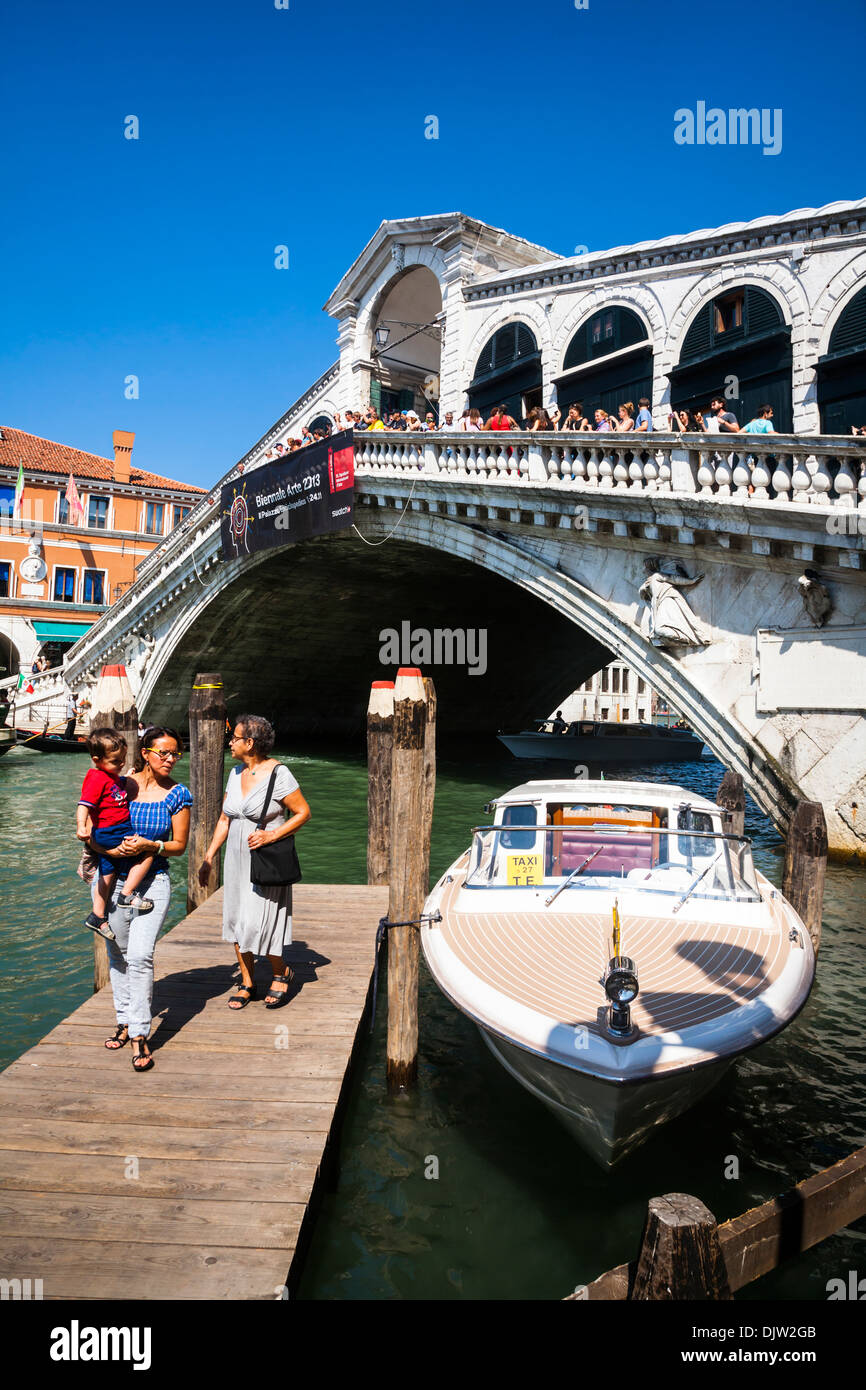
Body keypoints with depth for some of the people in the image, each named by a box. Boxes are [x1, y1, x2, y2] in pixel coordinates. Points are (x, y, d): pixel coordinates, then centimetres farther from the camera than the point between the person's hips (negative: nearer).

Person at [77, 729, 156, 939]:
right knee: (147, 852, -16)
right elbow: (84, 805, -27)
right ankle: (128, 895, -9)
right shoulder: (96, 779, -17)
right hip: (110, 833, -10)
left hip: (108, 836, 10)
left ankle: (97, 916, 26)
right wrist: (81, 827, -39)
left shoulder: (113, 777, 14)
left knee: (108, 873, 16)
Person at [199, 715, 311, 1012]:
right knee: (235, 920, 8)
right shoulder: (236, 773, 7)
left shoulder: (277, 774, -14)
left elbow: (303, 812, -10)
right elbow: (224, 819, 13)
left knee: (257, 923, -7)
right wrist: (208, 858, 9)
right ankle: (247, 982, 24)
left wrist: (271, 835, -20)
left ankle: (281, 973, 19)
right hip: (237, 859, 7)